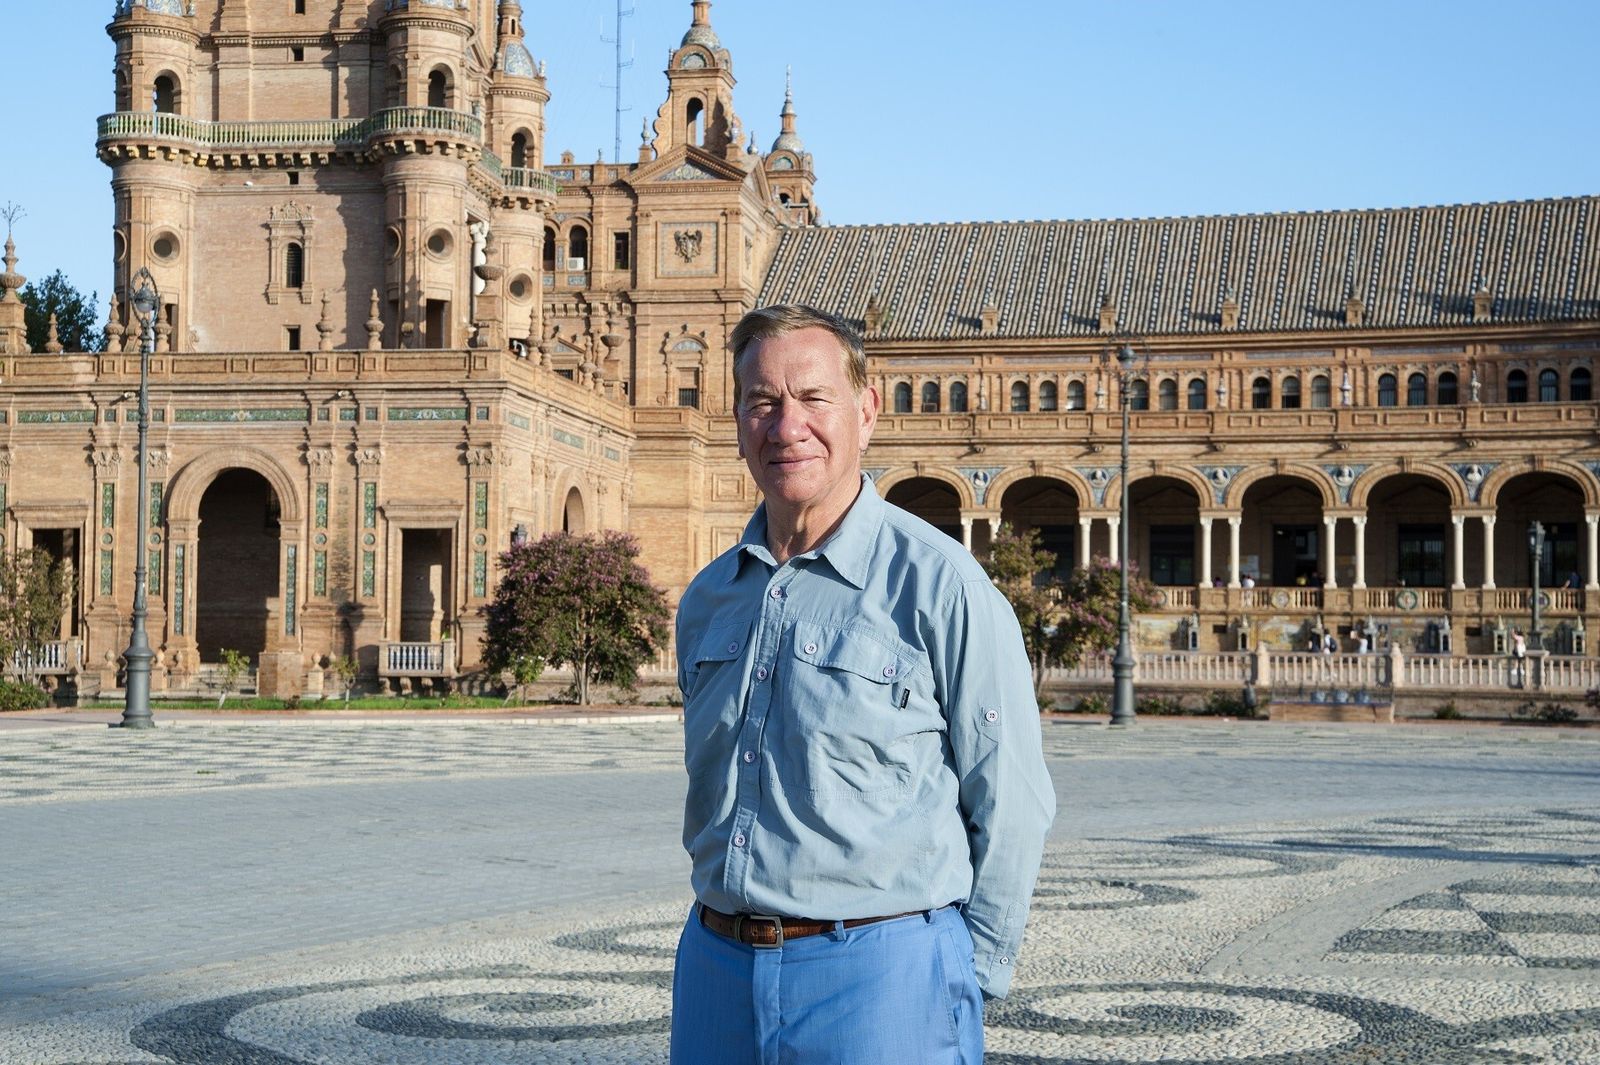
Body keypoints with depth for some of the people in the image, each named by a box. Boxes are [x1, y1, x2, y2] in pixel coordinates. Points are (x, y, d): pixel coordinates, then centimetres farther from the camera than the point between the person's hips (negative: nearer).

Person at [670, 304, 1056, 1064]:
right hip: (714, 969, 5)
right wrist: (722, 929, 13)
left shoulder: (939, 585, -9)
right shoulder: (705, 601, 9)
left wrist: (966, 981, -4)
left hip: (879, 972, -5)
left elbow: (1009, 805, -7)